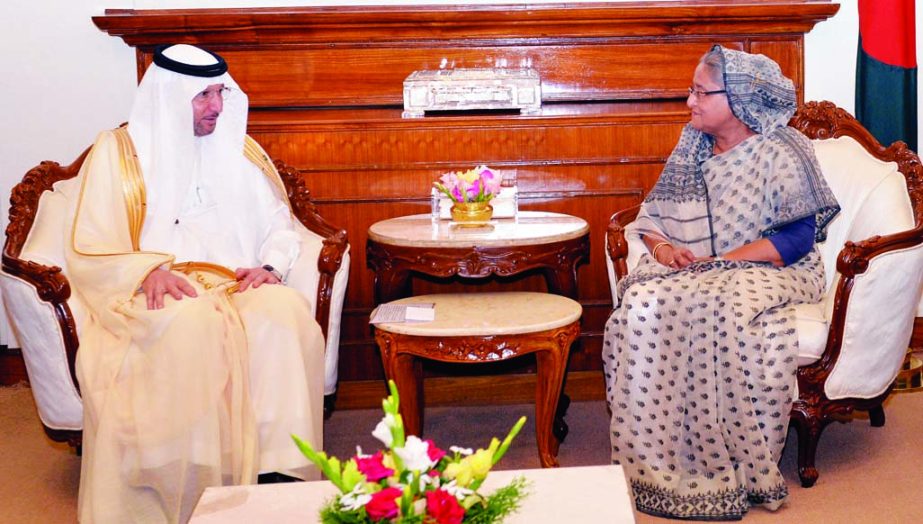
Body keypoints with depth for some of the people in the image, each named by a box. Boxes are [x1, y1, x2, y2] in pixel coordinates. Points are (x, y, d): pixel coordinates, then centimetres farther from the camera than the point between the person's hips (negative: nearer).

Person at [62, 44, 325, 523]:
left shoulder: (239, 150, 19)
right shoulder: (119, 150, 8)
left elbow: (280, 224, 19)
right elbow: (89, 253, 4)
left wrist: (270, 267, -3)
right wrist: (149, 273, -15)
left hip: (233, 287, 3)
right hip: (151, 297, -3)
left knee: (287, 311, -32)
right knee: (193, 323, -39)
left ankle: (279, 474, -29)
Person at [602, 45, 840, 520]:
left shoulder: (781, 153, -3)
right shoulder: (691, 147, 14)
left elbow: (798, 236, -12)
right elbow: (653, 214, 16)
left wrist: (721, 261, -19)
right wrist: (661, 246, -7)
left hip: (767, 269, -4)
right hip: (689, 268, 5)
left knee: (729, 309, -38)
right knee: (644, 304, -28)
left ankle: (742, 471, -24)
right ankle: (651, 460, -23)